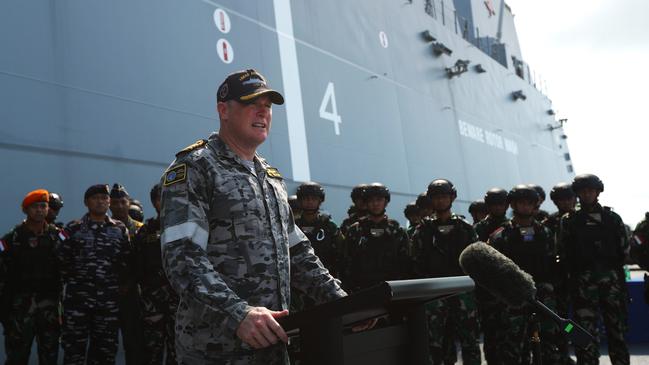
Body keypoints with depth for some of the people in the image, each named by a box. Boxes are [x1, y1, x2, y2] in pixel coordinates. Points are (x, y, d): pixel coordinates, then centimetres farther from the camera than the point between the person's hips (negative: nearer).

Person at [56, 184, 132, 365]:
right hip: (78, 297, -2)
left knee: (105, 349, 7)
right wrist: (73, 281, 2)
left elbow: (127, 261, 8)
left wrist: (120, 284, 4)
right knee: (74, 346, -1)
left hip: (109, 300, 2)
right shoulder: (74, 228, 4)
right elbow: (62, 259, 2)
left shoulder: (120, 229, 9)